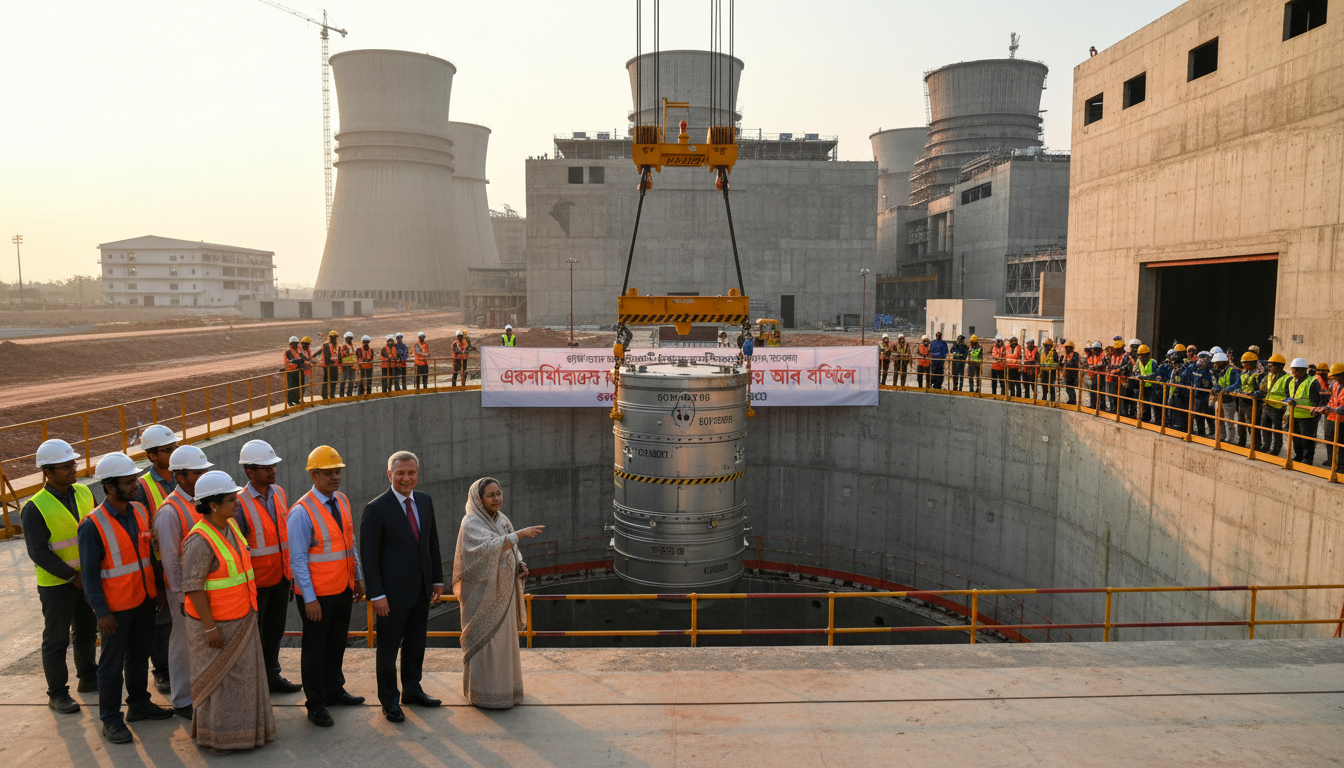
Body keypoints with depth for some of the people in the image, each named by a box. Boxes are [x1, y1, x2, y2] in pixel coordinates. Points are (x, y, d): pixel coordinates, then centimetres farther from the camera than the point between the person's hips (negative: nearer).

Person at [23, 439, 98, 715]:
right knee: (56, 640, 6)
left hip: (88, 578, 6)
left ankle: (88, 678, 35)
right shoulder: (35, 508, -17)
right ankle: (57, 693, 20)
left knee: (87, 631, 19)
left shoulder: (84, 493, 0)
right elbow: (38, 552, -18)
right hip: (56, 585, -6)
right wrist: (73, 576, -19)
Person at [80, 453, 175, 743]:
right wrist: (101, 612, -16)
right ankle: (111, 720, 20)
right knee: (112, 663, 7)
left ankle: (139, 703, 36)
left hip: (144, 601, 6)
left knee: (140, 655, 19)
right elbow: (90, 574, -15)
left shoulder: (140, 512, 1)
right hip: (116, 608, -6)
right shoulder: (93, 525, -18)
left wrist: (157, 590, 11)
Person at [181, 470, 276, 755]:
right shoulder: (200, 541, -23)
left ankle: (241, 727, 32)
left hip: (241, 619, 8)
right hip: (216, 622, -8)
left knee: (243, 674, 17)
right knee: (216, 678, 7)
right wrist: (210, 628, -20)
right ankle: (211, 736, 24)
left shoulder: (231, 525, 3)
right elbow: (193, 587, -22)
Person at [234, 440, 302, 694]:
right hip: (256, 584, -6)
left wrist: (291, 577, 11)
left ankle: (272, 676, 35)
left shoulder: (280, 494, 2)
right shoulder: (240, 504, -17)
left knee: (275, 633, 19)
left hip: (281, 579, 6)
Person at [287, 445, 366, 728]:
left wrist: (358, 578, 14)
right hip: (319, 593, -7)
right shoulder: (301, 512, -18)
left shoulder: (342, 501, 4)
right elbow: (298, 559, -17)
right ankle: (315, 704, 22)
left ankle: (335, 690, 37)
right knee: (315, 648, 8)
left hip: (344, 588, 7)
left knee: (337, 643, 20)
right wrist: (309, 598, -17)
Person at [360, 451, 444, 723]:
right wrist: (377, 595, -15)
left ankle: (412, 690, 35)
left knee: (416, 643, 18)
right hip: (394, 592, -6)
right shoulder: (376, 509, -14)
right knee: (389, 647, 8)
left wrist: (438, 579, 12)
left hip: (421, 589, 6)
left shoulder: (425, 501, 5)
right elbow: (368, 555, -13)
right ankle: (389, 700, 24)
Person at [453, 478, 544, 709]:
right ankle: (484, 692, 13)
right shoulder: (471, 523, -16)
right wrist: (520, 534, -40)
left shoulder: (502, 520, 8)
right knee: (484, 639, 0)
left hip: (503, 591, 8)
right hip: (482, 592, -7)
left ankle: (504, 685, 29)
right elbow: (489, 547, -32)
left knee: (504, 636, 15)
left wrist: (521, 565, -4)